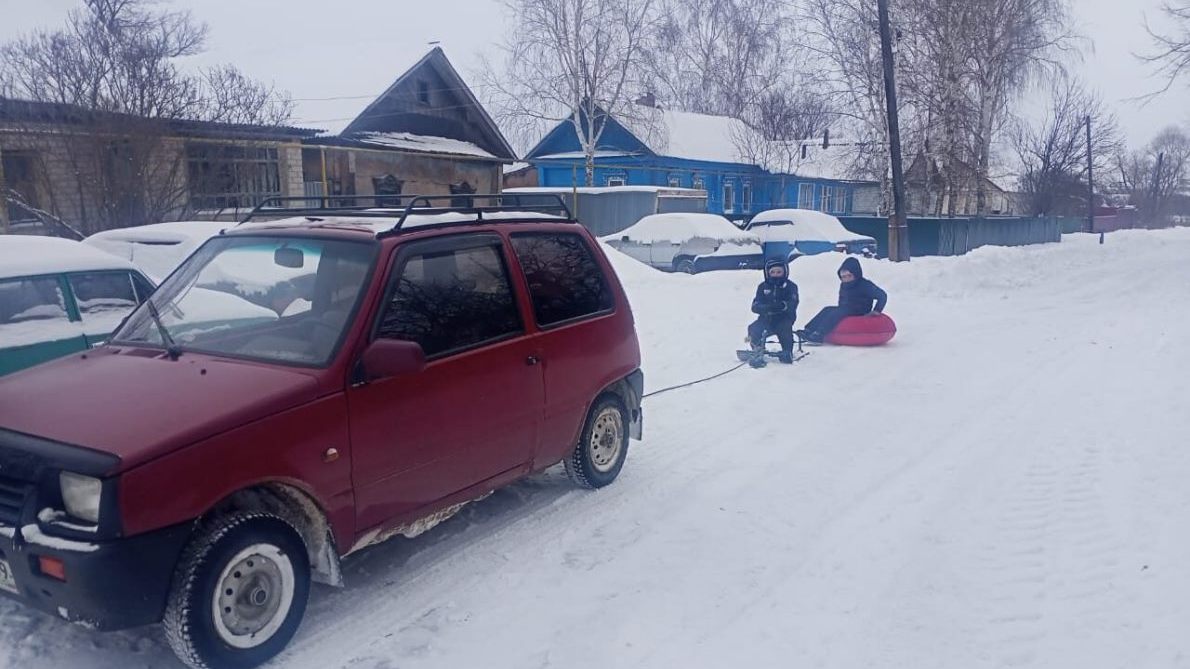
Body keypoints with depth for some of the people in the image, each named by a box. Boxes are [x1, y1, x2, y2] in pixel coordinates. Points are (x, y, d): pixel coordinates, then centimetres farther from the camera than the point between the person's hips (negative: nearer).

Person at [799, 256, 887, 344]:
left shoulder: (865, 285, -12)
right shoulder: (844, 285, 10)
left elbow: (882, 296, -14)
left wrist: (877, 311, -22)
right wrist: (840, 308, 12)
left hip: (859, 314, -8)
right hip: (845, 311, 8)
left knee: (836, 313, -29)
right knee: (827, 310, -14)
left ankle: (819, 335, -40)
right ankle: (809, 331, -25)